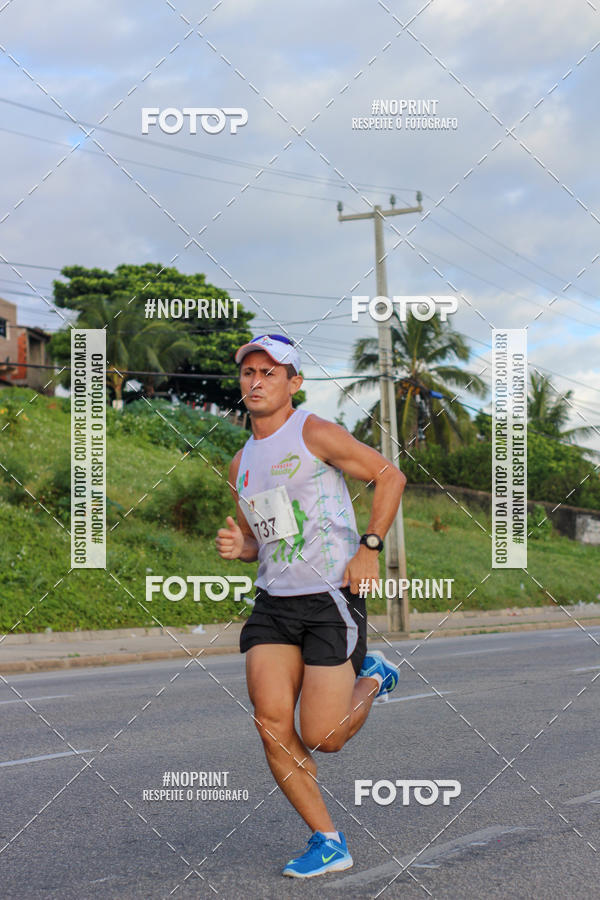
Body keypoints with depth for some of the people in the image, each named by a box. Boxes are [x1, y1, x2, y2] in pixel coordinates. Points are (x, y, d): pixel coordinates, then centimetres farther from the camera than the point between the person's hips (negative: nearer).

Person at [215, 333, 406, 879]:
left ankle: (371, 679, 26)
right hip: (273, 603, 6)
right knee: (271, 721, -10)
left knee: (322, 738, -8)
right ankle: (328, 843, 3)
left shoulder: (314, 433, -5)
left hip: (333, 598, -6)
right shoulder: (241, 463, 15)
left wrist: (370, 547, -12)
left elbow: (390, 475, -4)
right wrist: (237, 545, 2)